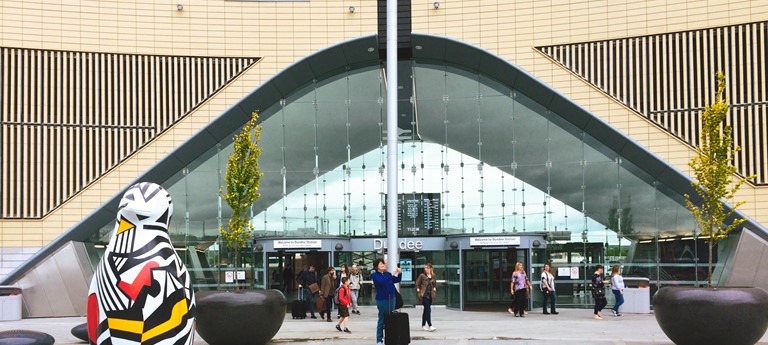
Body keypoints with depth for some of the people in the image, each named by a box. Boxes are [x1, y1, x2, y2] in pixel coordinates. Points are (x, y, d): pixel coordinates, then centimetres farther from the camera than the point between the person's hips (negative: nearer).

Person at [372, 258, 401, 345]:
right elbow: (380, 281, -23)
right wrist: (392, 274, -24)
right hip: (382, 299, -5)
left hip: (391, 298, 5)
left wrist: (399, 273, -10)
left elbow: (397, 280, 10)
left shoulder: (387, 274, 12)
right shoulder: (375, 275, -5)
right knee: (381, 320, -2)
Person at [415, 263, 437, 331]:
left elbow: (435, 284, 22)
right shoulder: (422, 276, -6)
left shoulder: (433, 276, 7)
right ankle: (430, 326, -18)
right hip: (424, 295, -5)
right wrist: (418, 290, -6)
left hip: (430, 295, 5)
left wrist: (434, 289, 6)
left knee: (426, 310, 14)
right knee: (428, 310, -14)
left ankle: (423, 324, 25)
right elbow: (417, 284, 2)